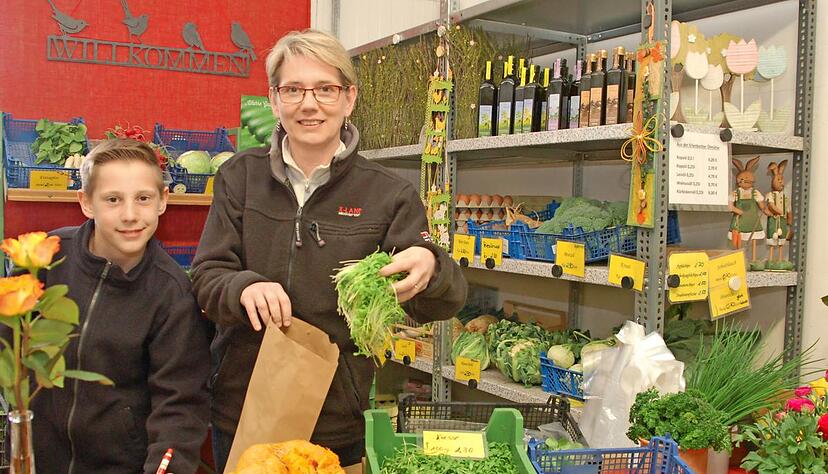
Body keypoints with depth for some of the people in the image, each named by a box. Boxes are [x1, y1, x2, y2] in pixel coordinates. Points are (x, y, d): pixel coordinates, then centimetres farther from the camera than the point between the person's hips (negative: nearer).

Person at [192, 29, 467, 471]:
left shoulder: (389, 194, -5)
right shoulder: (240, 176, -1)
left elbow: (438, 305, -10)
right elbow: (206, 277, -3)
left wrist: (430, 269, -35)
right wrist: (245, 287, -27)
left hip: (336, 418, -1)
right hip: (240, 407, 2)